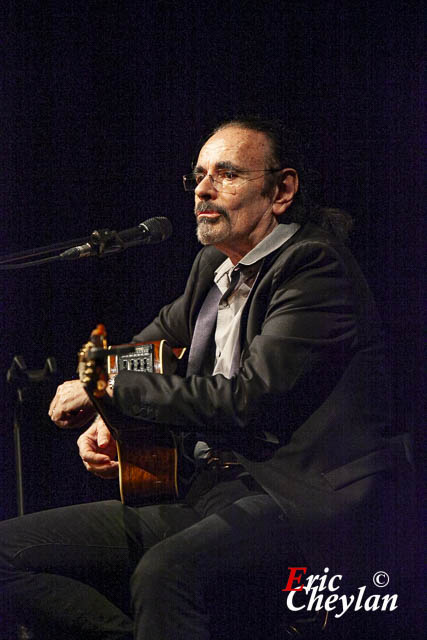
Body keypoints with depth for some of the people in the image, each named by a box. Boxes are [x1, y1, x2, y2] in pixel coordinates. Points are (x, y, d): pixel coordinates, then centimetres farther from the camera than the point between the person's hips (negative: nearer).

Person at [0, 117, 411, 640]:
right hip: (208, 492, 9)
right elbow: (159, 335, 37)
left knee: (166, 573, -41)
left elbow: (250, 397, -19)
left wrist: (113, 387, -10)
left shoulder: (316, 265, -8)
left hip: (304, 499, -9)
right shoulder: (214, 264, 18)